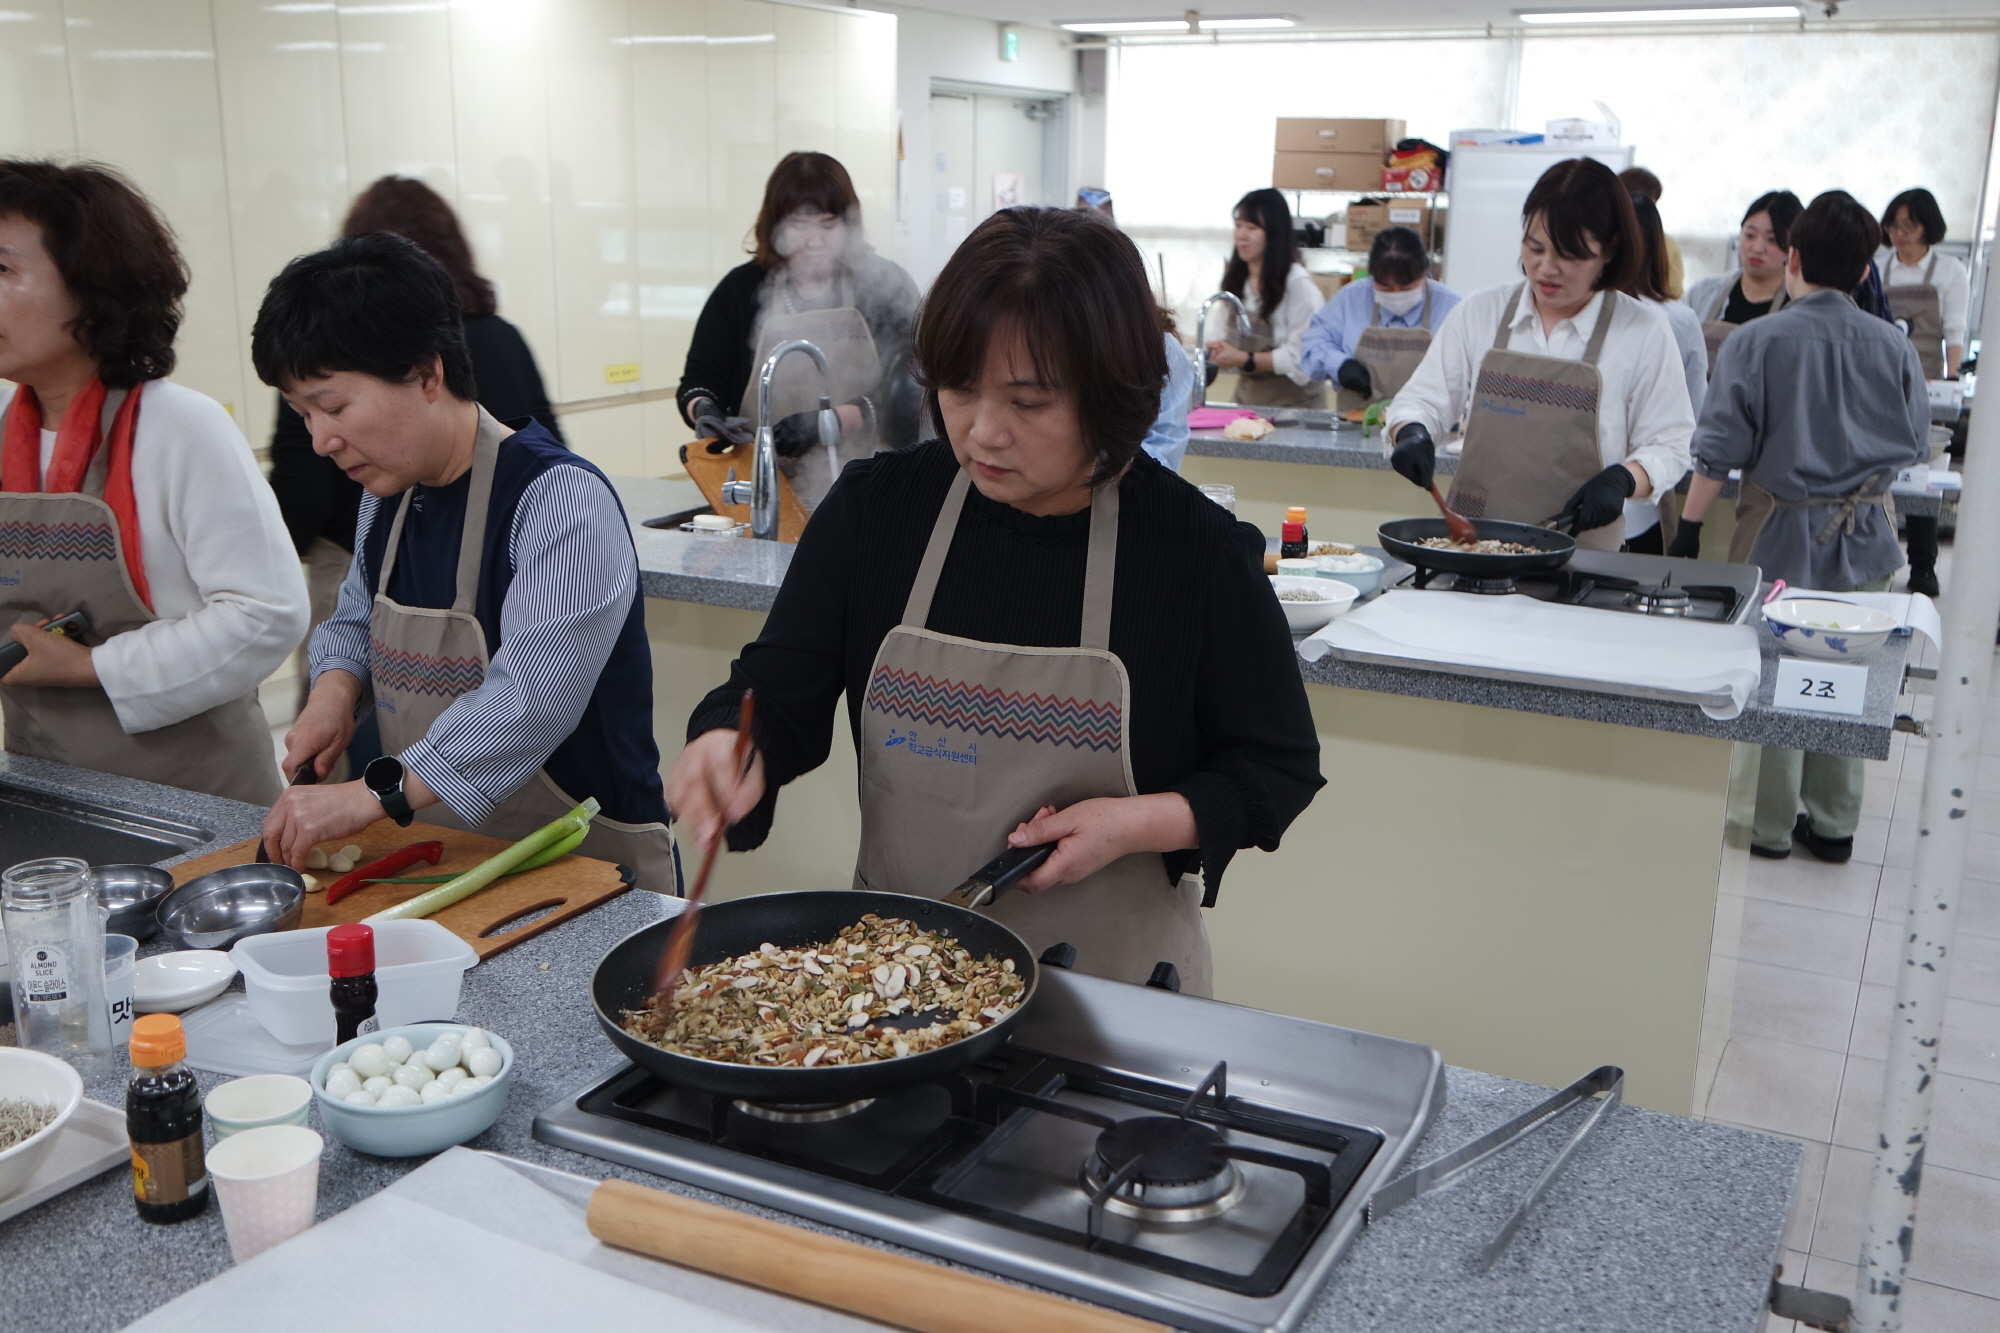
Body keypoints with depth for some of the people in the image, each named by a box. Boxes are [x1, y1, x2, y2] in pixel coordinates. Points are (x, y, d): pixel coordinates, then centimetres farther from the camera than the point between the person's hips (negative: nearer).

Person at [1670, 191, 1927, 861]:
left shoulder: (1758, 341, -12)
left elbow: (1720, 448, -12)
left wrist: (1690, 526, -5)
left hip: (1784, 529, -3)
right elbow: (1914, 442, 9)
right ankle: (1834, 823, 23)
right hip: (1865, 534, 3)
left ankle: (1770, 825, 16)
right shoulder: (1894, 347, -1)